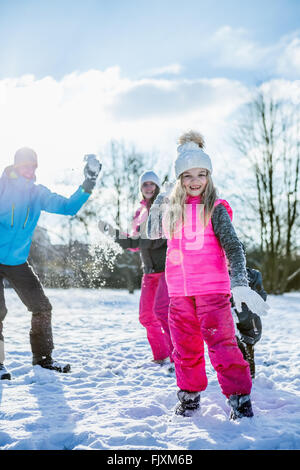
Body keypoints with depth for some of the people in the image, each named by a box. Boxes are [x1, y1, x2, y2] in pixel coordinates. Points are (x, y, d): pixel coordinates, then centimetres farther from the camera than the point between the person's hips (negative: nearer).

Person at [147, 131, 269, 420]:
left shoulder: (215, 209, -4)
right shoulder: (170, 207, 9)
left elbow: (233, 247, -12)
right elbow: (152, 234, 22)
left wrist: (239, 284, -23)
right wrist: (158, 204, 8)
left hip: (212, 287, -4)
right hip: (179, 290, 4)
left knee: (221, 342, -7)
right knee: (185, 345, 12)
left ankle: (239, 396, 5)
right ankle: (190, 394, 28)